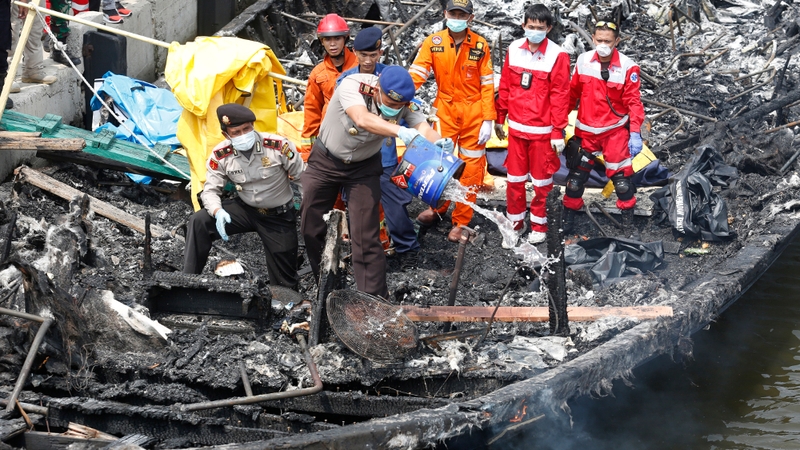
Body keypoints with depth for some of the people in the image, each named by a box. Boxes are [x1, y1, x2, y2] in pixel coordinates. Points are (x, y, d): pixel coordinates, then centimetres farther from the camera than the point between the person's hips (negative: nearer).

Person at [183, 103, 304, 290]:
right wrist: (218, 212, -32)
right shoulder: (220, 155, -15)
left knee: (284, 286, 0)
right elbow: (210, 190, -9)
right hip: (246, 209, 2)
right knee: (198, 222, -19)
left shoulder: (278, 145, -24)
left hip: (279, 216, -2)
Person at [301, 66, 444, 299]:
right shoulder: (352, 85, -31)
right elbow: (363, 120, -48)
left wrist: (438, 142, -58)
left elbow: (422, 125, -35)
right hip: (326, 160, -1)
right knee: (310, 227, 9)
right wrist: (400, 131, -63)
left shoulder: (403, 102, -21)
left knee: (366, 236, -8)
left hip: (364, 167, 1)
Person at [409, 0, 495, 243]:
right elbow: (416, 73, -14)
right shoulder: (433, 43, -5)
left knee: (470, 168, 4)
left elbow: (487, 85, -4)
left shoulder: (480, 46, -6)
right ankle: (437, 207, 33)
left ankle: (461, 221, 14)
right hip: (445, 111, 1)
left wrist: (488, 120, -7)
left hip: (473, 115, -1)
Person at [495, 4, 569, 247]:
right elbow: (505, 87, 9)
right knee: (515, 178, 10)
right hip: (516, 127, 4)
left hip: (542, 131, -3)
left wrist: (558, 132, -10)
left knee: (542, 180, 9)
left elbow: (560, 96, -10)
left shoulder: (557, 56, -11)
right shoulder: (514, 50, 1)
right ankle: (515, 223, 23)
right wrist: (499, 119, 13)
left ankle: (539, 224, 23)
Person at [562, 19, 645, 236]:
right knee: (577, 175, 6)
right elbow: (572, 93, 7)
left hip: (615, 130, -3)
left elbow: (633, 101, -10)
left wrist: (635, 133, -17)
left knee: (621, 176, -2)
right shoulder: (583, 61, -2)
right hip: (586, 129, 3)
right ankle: (568, 217, 21)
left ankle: (628, 221, 13)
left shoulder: (627, 67, -12)